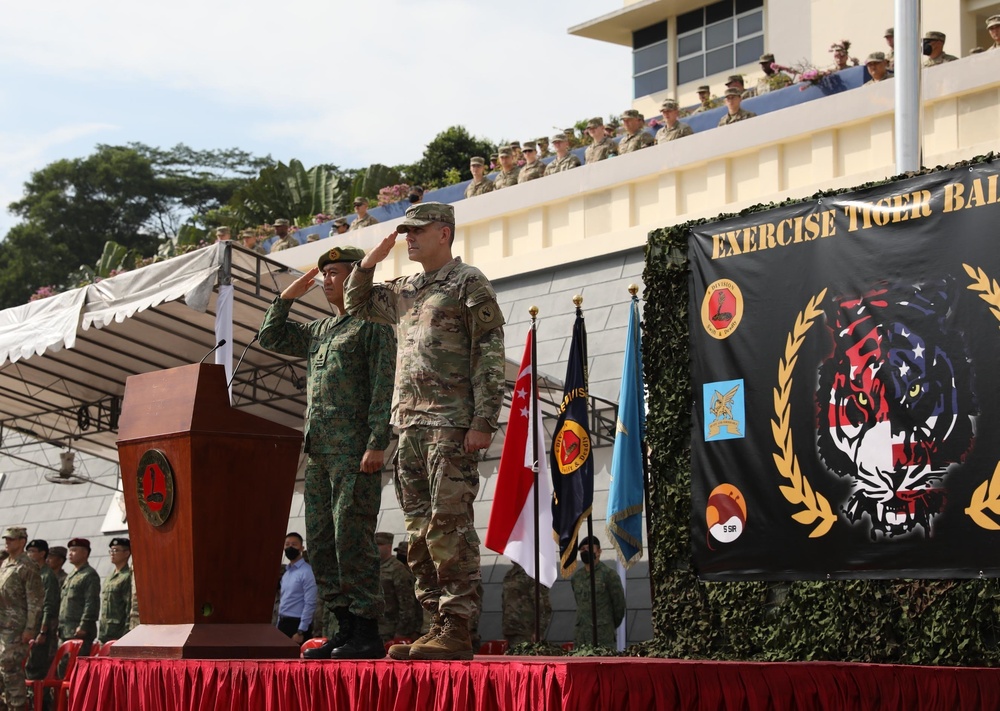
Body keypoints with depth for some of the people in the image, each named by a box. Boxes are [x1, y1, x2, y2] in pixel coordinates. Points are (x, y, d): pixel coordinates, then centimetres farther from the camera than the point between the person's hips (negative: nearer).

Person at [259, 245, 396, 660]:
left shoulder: (373, 324, -1)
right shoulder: (320, 330, 23)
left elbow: (384, 388, -9)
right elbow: (271, 338, 32)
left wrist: (377, 443, -18)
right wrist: (289, 295, 22)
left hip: (354, 450, -9)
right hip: (318, 450, 9)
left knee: (351, 537, -12)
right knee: (321, 541, 6)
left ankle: (367, 633, -10)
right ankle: (344, 628, 10)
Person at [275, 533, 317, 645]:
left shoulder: (306, 572, -11)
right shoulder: (286, 572, 16)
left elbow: (310, 604, -17)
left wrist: (301, 631, -21)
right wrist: (279, 626, 16)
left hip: (297, 624, -8)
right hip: (283, 623, 8)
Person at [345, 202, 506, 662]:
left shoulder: (469, 283, -1)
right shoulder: (405, 292, 21)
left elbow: (490, 356, -8)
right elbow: (357, 304, 36)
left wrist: (484, 421, -17)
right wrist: (372, 259, 18)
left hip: (451, 427, -8)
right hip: (409, 426, 8)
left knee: (449, 526, -10)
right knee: (420, 531, 7)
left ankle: (457, 632, -10)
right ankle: (437, 624, 11)